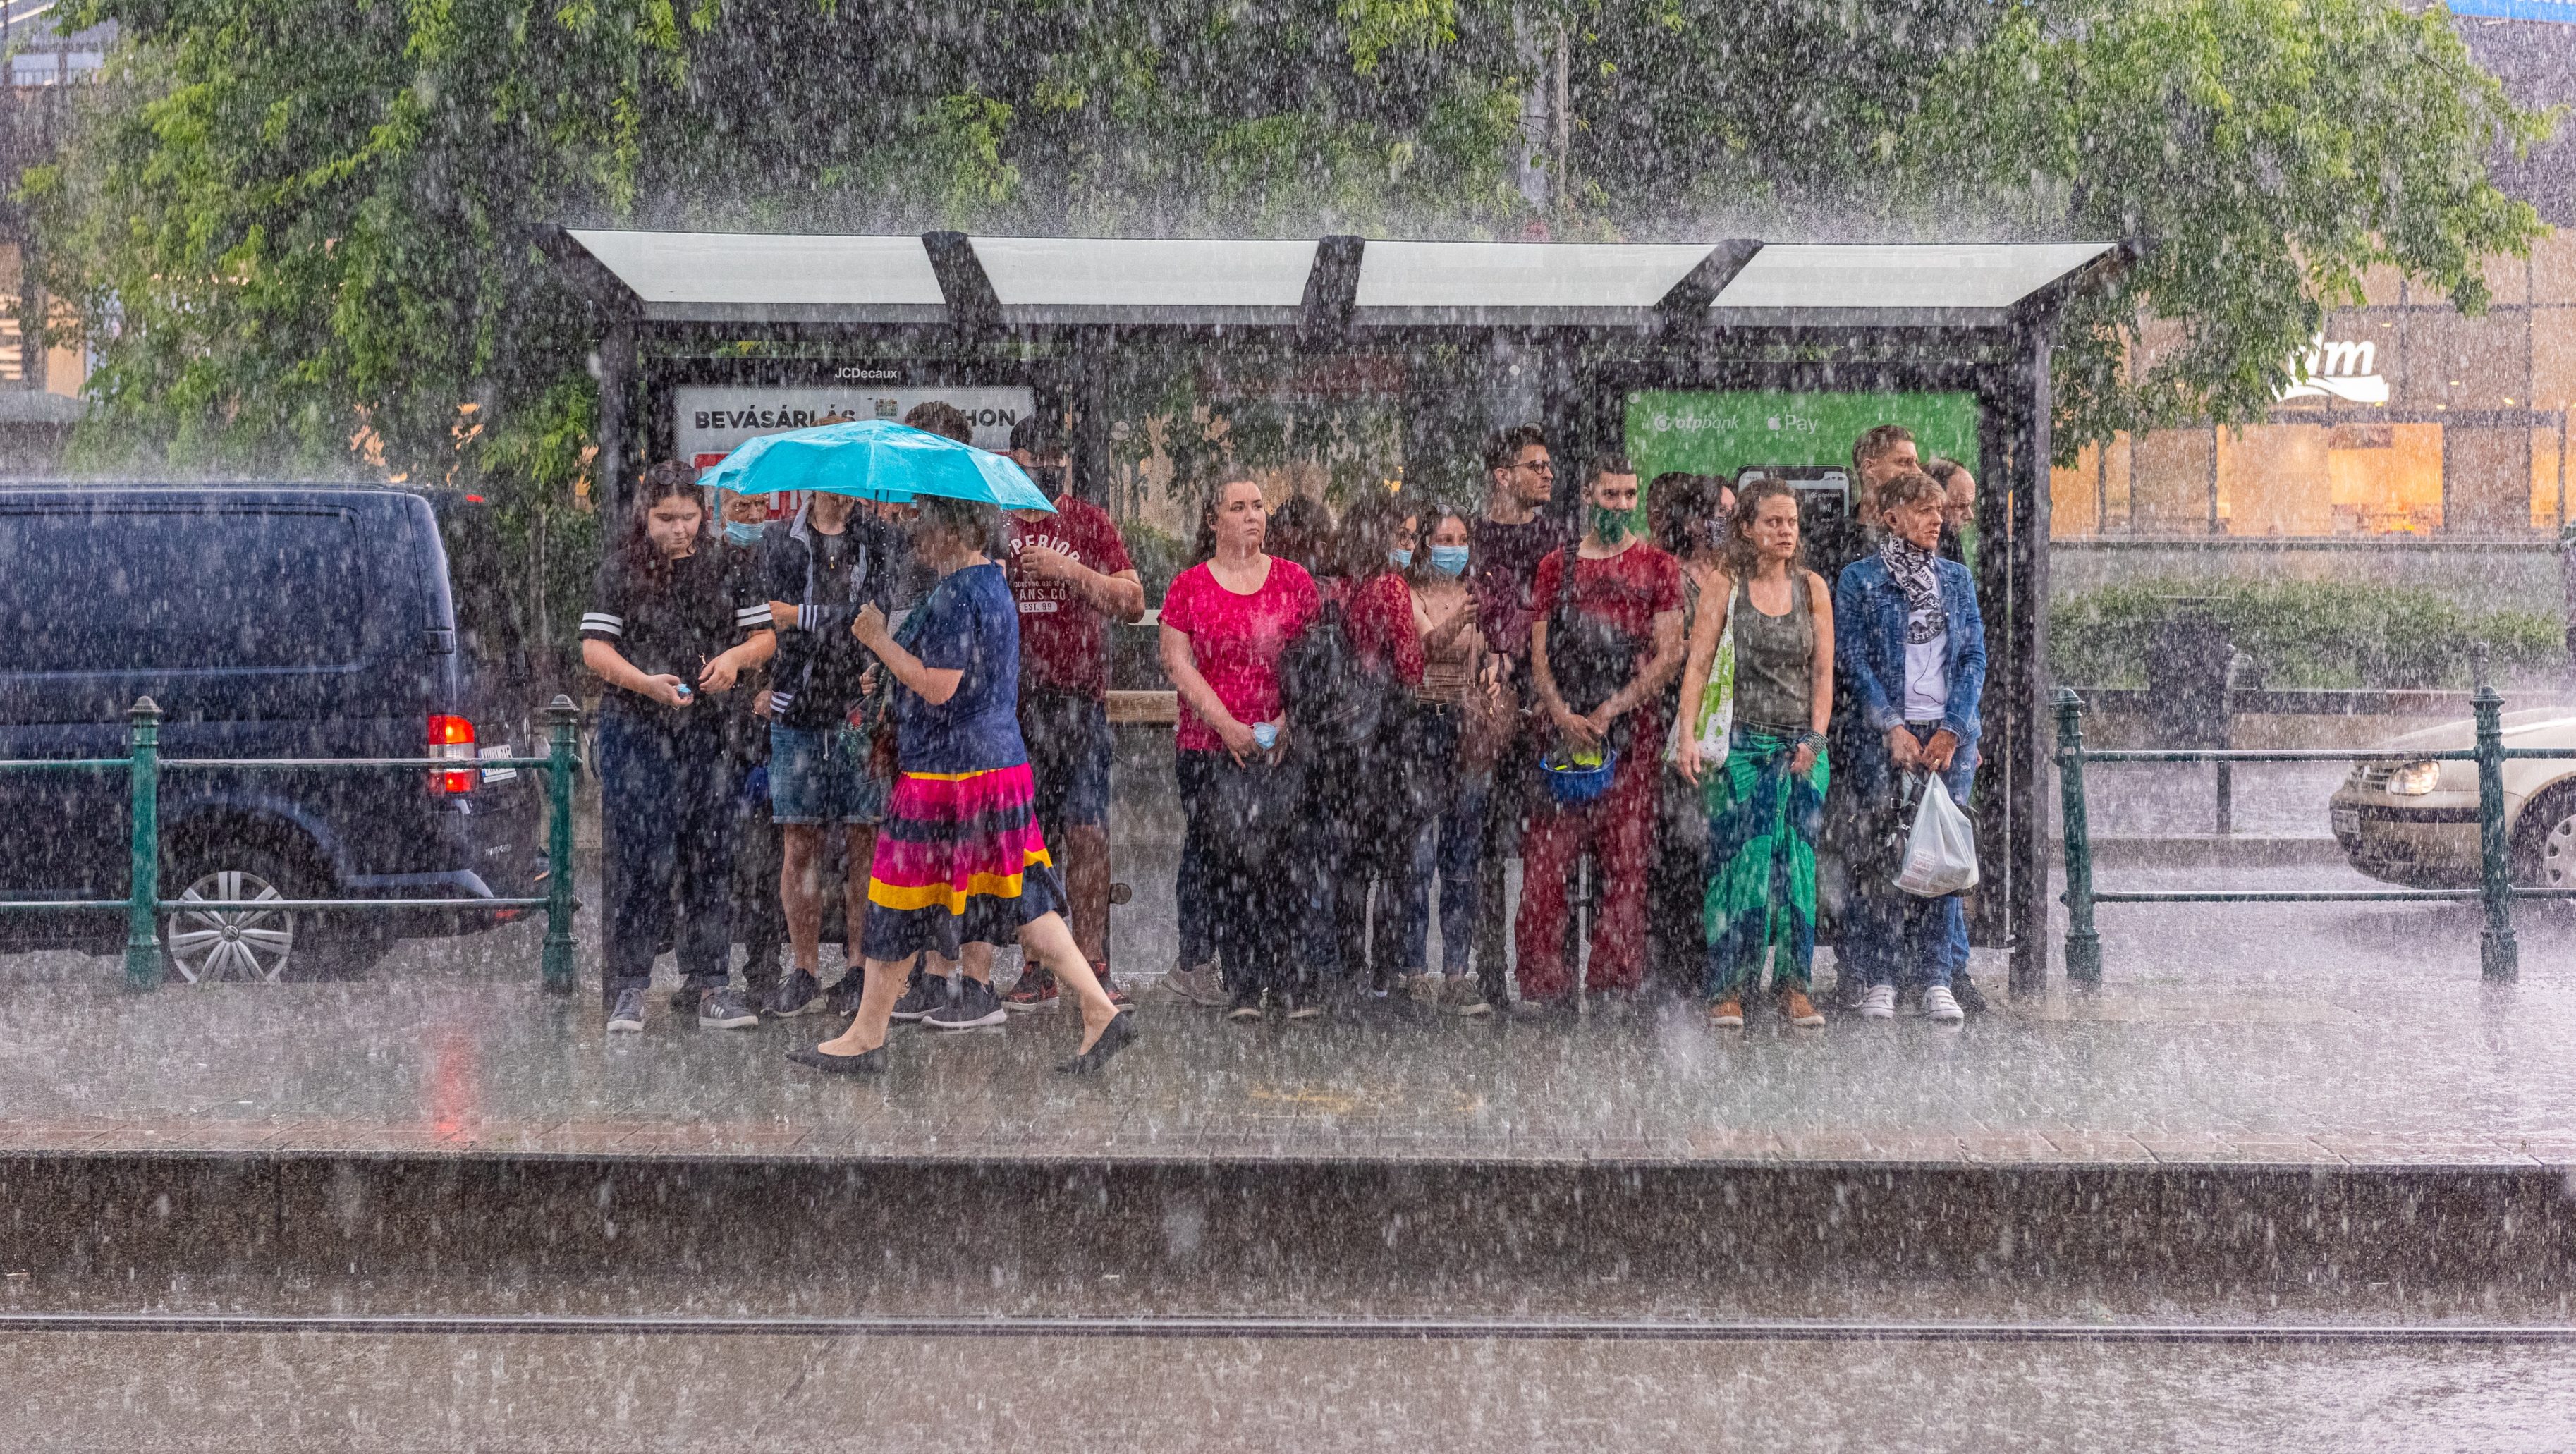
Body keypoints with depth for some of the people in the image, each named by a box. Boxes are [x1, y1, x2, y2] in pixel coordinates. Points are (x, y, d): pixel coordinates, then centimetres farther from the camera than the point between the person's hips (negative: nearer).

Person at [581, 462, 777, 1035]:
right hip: (636, 732, -3)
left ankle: (711, 984, 9)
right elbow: (594, 648, -2)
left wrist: (737, 656, -9)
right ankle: (628, 988, 1)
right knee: (640, 857, -5)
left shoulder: (724, 570, 11)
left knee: (712, 855, 3)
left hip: (709, 731, 3)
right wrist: (644, 682, -18)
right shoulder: (622, 570, 3)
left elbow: (765, 635, 14)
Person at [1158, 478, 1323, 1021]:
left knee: (1284, 859, -8)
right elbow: (1177, 662, 0)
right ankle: (1242, 983, 3)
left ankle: (1288, 979, -2)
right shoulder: (1189, 586, 6)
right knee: (1227, 863, -3)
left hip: (1284, 746, 0)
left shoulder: (1293, 580, 10)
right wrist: (1225, 723, -9)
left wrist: (1290, 717, -6)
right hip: (1210, 748, 0)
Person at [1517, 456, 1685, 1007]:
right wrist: (1563, 716, -8)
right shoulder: (1557, 567, 14)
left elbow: (1670, 655, 0)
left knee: (1626, 860, -2)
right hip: (1564, 729, 1)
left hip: (1634, 731, -1)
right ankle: (1544, 983, -2)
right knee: (1544, 861, -6)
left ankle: (1616, 982, 3)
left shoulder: (1657, 567, 8)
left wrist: (1609, 712, -9)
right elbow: (1539, 652, 9)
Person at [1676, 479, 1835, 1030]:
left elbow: (1824, 671, 6)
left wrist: (1815, 738, -5)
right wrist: (1688, 736, -14)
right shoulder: (1726, 590, 1)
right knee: (1738, 861, -6)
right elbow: (1697, 666, -4)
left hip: (1801, 744, 2)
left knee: (1796, 864, -1)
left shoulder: (1812, 588, 8)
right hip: (1742, 743, -2)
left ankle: (1792, 985, 5)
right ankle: (1728, 988, -1)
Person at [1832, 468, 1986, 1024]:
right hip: (1885, 735, -3)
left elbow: (1974, 657, 9)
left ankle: (1936, 979, 2)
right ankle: (1880, 979, 0)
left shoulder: (1957, 578, 14)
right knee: (1882, 857, -5)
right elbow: (1855, 663, -2)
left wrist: (1952, 730, -3)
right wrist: (1893, 729, -11)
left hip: (1949, 734, 3)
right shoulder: (1859, 580, 3)